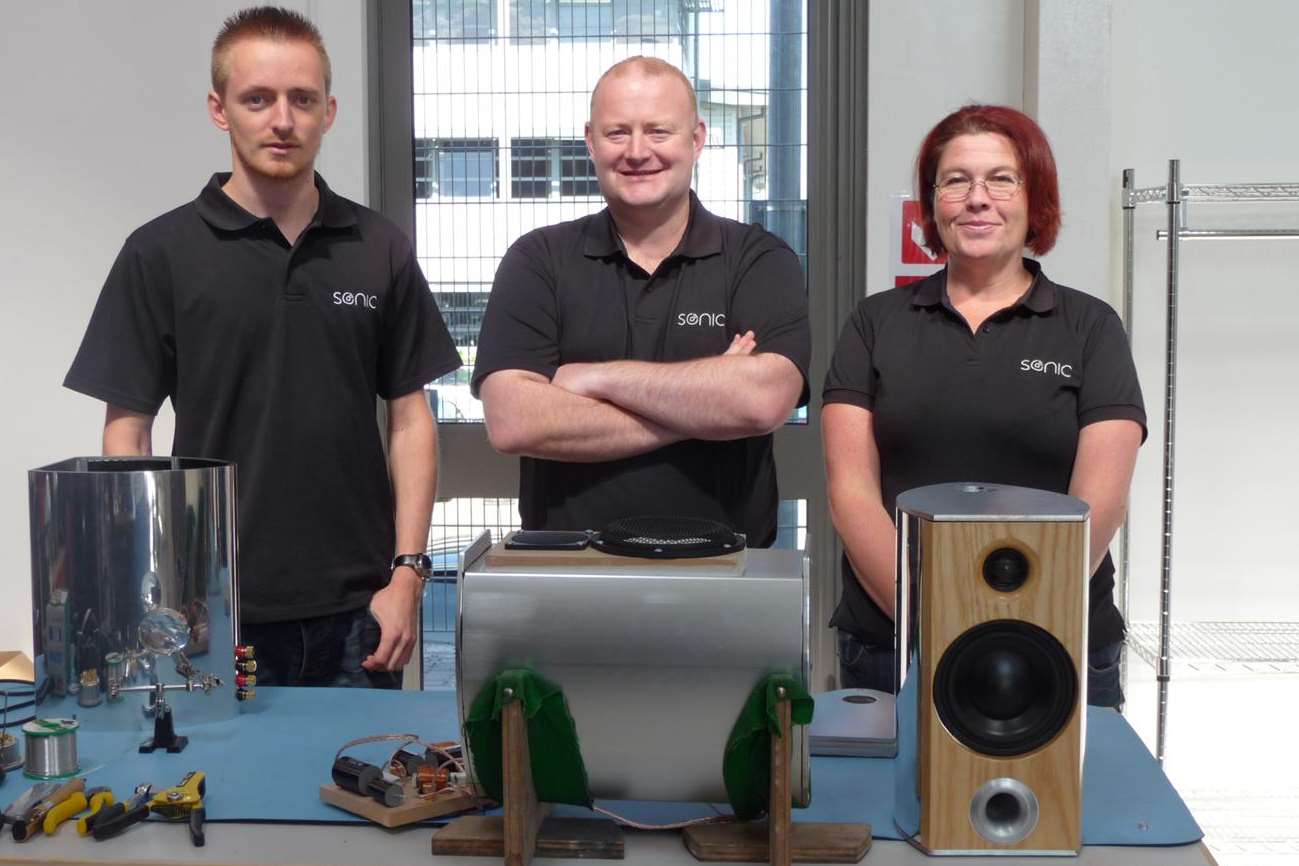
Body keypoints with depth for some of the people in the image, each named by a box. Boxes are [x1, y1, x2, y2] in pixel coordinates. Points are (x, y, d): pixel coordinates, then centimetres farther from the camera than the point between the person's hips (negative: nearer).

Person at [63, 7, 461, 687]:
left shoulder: (379, 249, 4)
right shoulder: (160, 253, -2)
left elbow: (409, 418, 6)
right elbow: (127, 431, -1)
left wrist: (407, 573, -2)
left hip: (356, 611, 2)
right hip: (216, 612, -2)